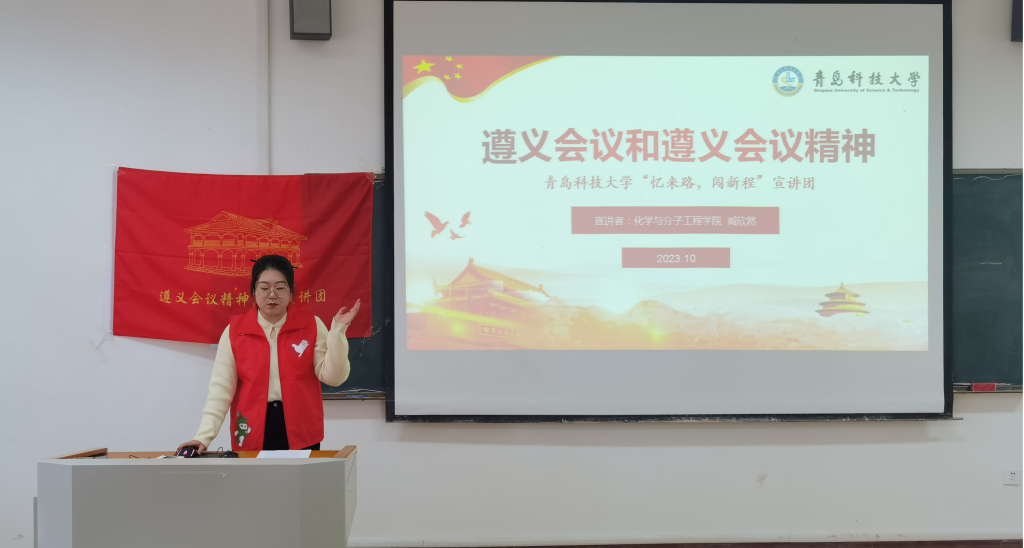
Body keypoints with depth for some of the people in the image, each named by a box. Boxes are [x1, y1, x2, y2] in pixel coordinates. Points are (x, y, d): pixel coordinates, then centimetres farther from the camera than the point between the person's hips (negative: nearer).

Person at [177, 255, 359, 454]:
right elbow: (221, 387, -4)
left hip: (301, 432, 0)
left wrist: (337, 331, -15)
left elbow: (332, 376, -5)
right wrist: (204, 436, -12)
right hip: (252, 434, 0)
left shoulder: (311, 325, -2)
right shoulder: (235, 330, -2)